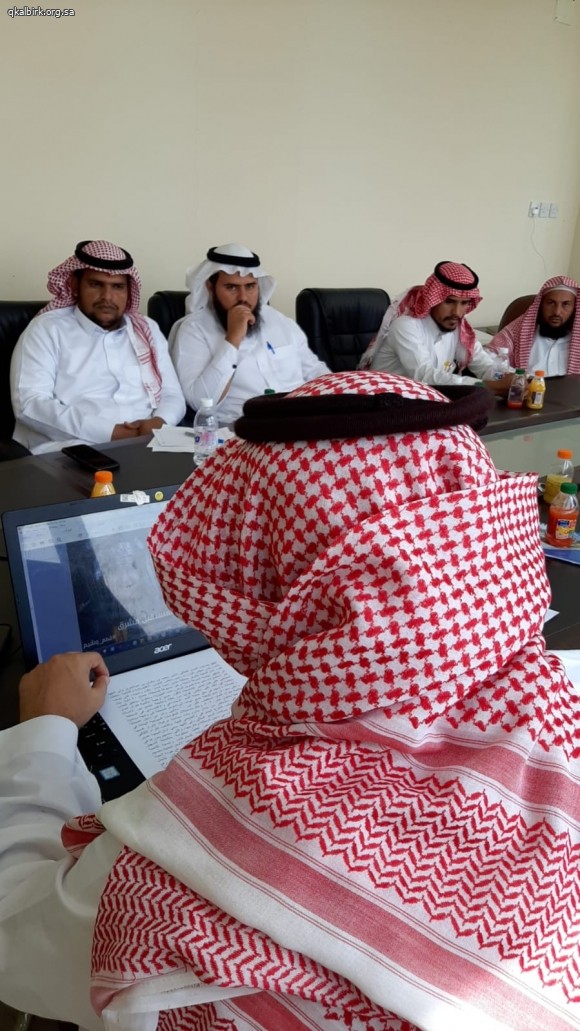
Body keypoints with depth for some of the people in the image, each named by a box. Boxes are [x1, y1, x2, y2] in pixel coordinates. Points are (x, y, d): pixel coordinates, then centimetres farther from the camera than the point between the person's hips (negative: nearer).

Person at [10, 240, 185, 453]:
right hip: (73, 449, -4)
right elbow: (29, 403, -8)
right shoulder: (46, 329, 4)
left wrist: (159, 422, -9)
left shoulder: (147, 330, 19)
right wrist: (106, 431, -17)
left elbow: (173, 395, 16)